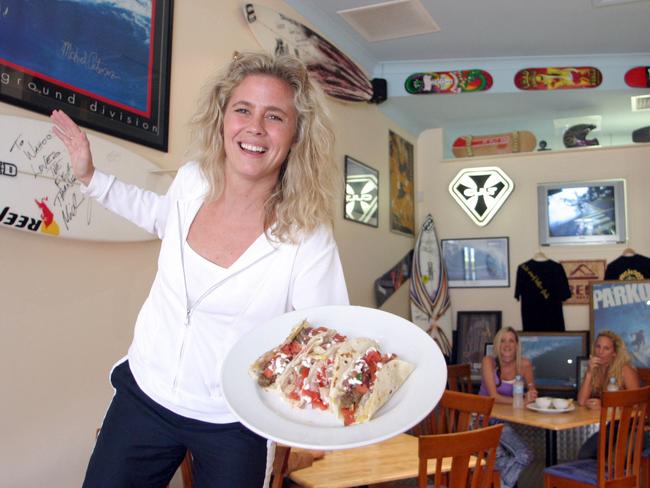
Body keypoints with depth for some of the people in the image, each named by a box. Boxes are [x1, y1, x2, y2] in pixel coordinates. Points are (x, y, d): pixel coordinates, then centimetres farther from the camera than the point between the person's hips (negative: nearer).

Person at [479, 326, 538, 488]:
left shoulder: (524, 364, -2)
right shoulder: (489, 362, -11)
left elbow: (532, 392, 6)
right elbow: (493, 396, -18)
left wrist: (531, 395, -19)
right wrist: (521, 401, -29)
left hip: (503, 421, 4)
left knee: (525, 457, -20)